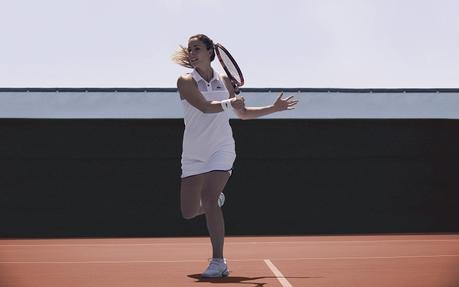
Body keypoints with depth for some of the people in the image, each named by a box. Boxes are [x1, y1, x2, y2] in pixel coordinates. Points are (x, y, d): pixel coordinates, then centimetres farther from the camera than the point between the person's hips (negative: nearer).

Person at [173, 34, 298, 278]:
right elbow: (205, 106, -18)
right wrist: (229, 102, -31)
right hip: (193, 154, 1)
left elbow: (242, 113, 22)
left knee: (209, 198, -21)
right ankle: (216, 200, 39)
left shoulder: (224, 81, 9)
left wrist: (274, 108, 19)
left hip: (221, 150, 0)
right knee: (189, 212, 3)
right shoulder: (186, 81, -2)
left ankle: (218, 262, -16)